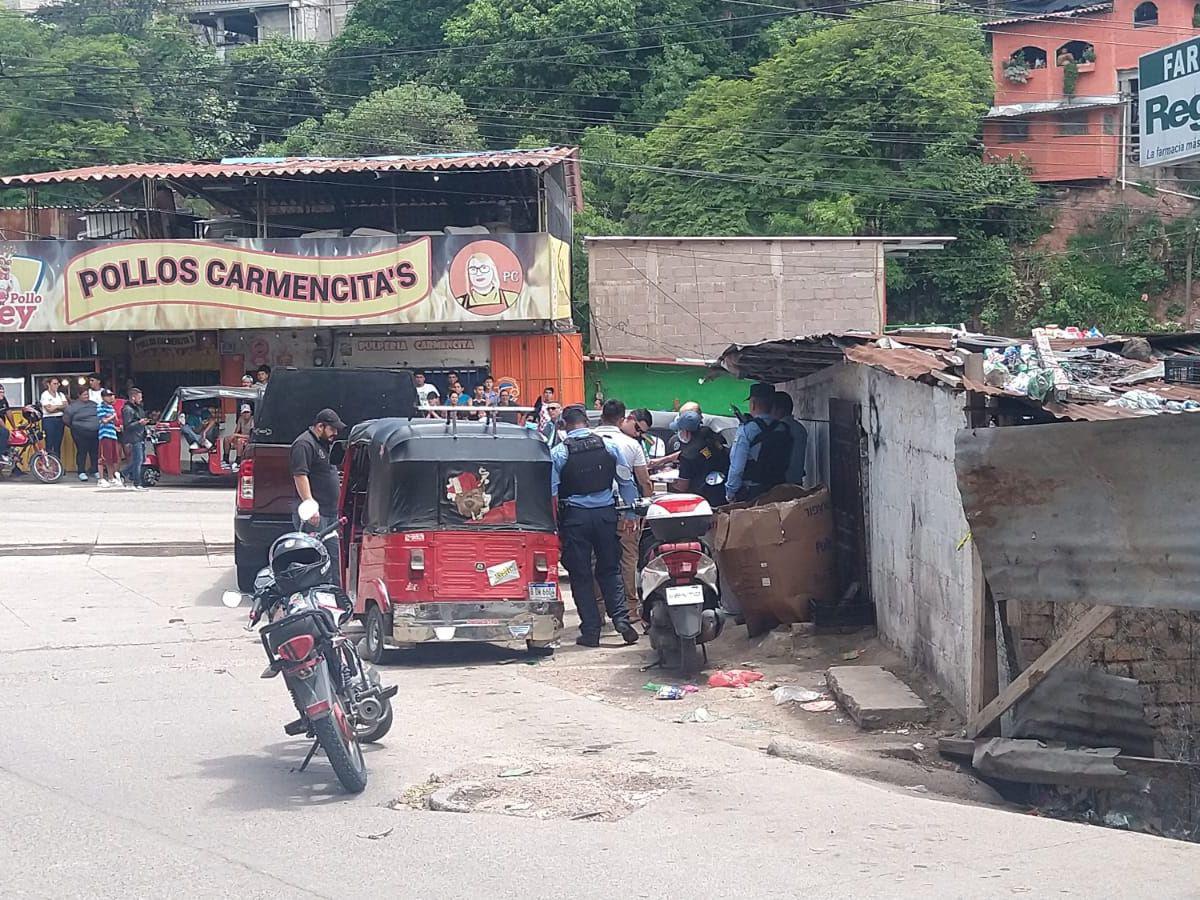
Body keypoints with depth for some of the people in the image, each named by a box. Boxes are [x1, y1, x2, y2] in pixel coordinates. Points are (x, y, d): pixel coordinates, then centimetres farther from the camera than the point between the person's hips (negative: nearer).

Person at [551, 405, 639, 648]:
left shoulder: (558, 453, -5)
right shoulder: (609, 446, 2)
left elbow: (552, 491, -5)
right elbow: (626, 482, 6)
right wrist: (631, 513, 15)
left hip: (575, 517, -2)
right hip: (606, 514, 2)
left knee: (580, 575, 5)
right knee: (609, 570, 12)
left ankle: (590, 631, 4)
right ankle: (621, 618, -3)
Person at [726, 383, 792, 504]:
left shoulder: (746, 429, -13)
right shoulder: (784, 430, 4)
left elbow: (736, 466, -14)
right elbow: (787, 464, 11)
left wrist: (730, 494, -5)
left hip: (750, 493, -5)